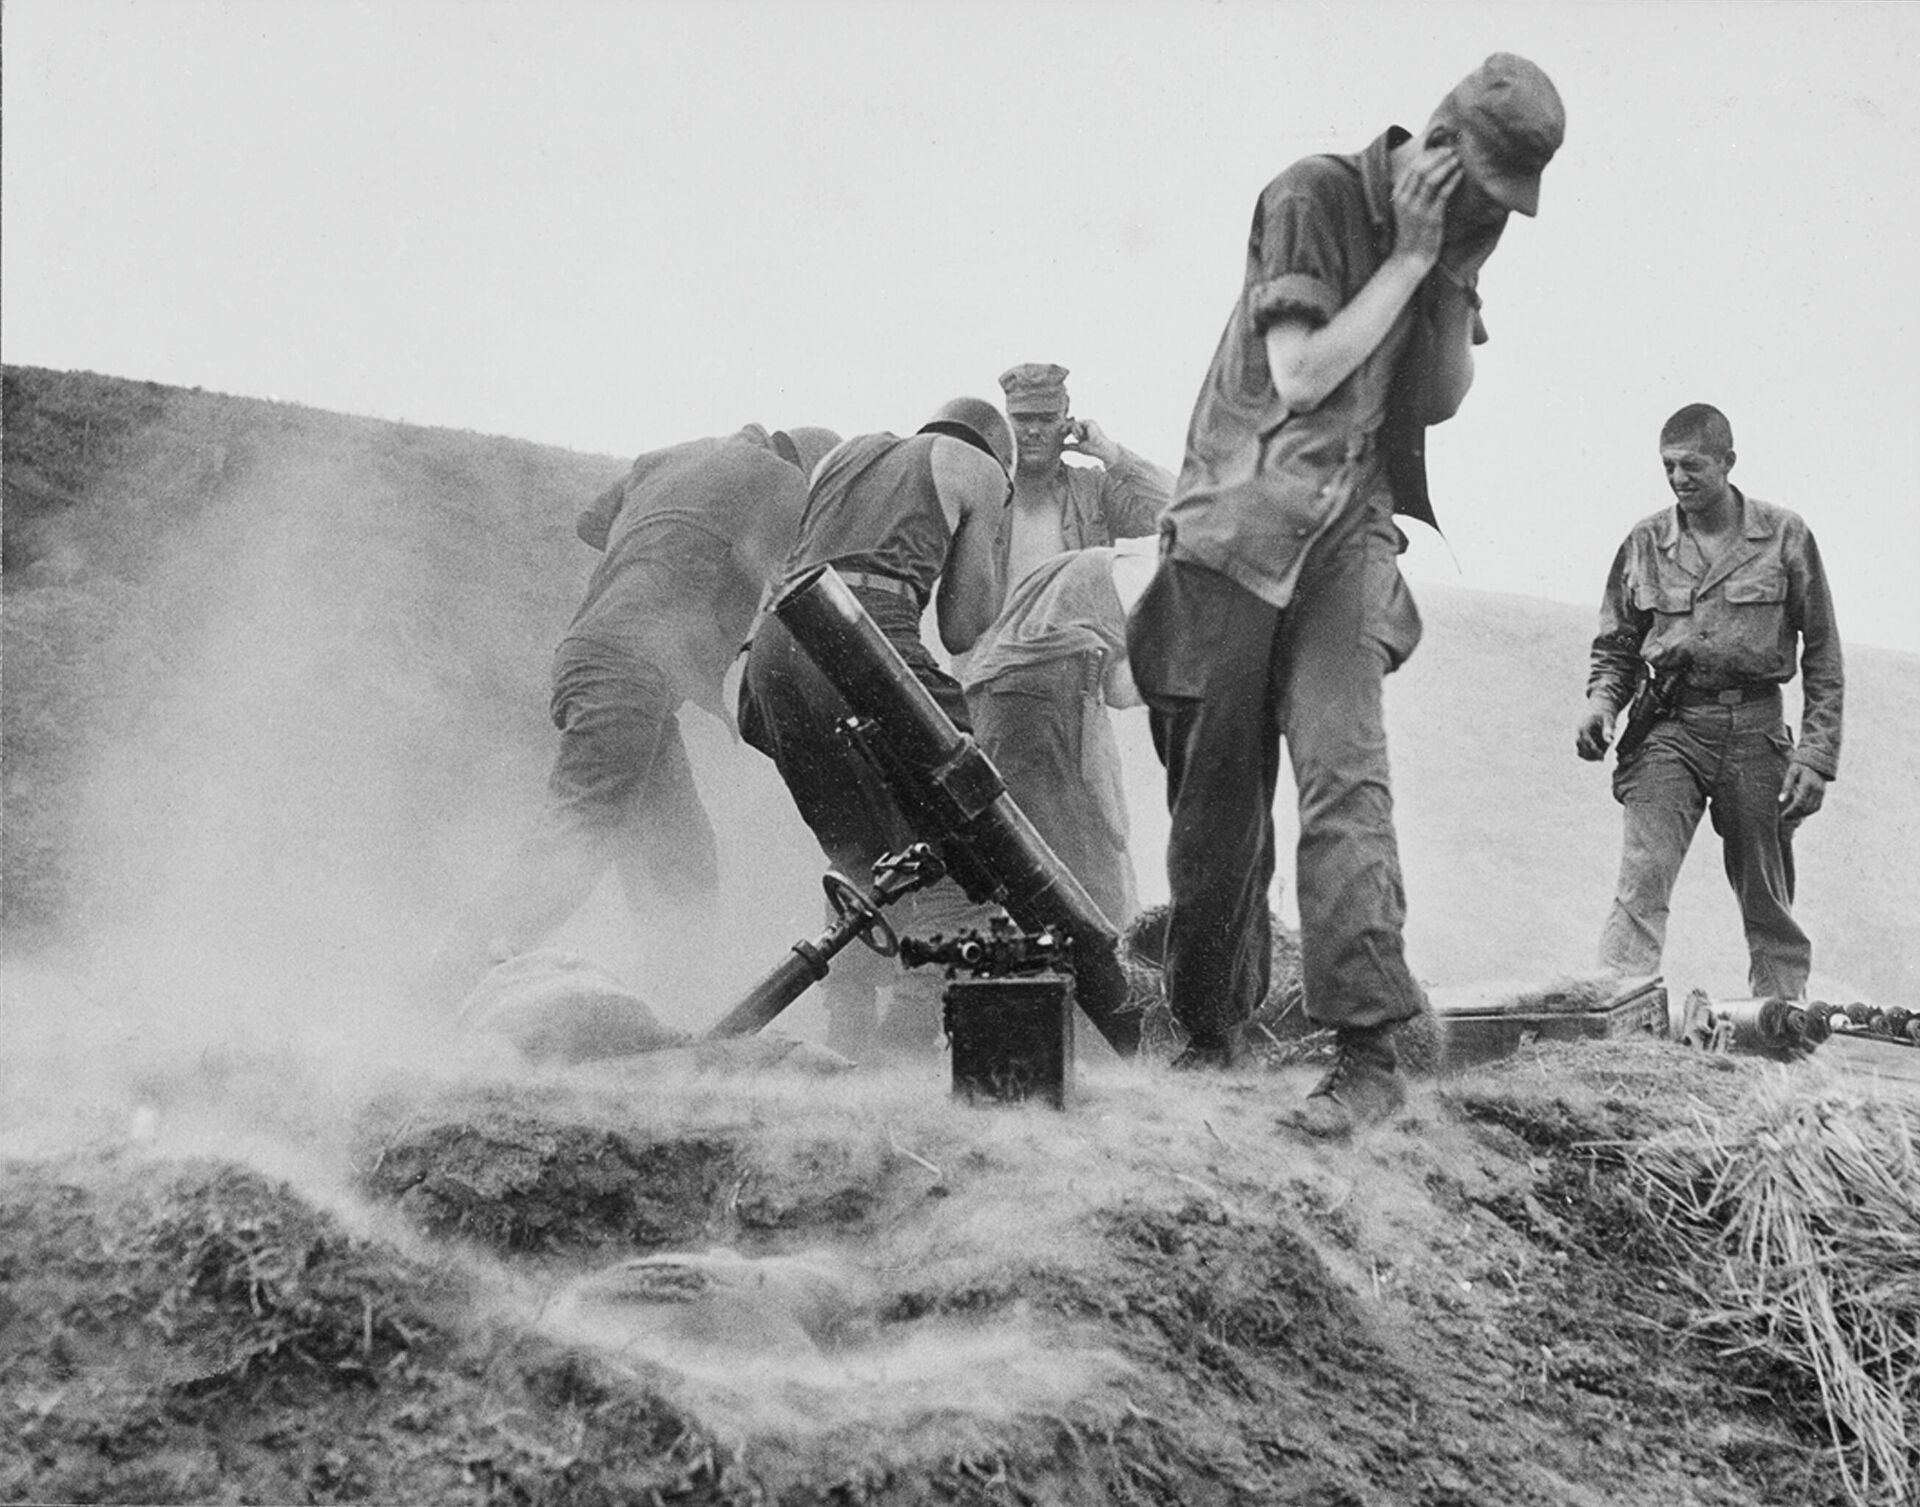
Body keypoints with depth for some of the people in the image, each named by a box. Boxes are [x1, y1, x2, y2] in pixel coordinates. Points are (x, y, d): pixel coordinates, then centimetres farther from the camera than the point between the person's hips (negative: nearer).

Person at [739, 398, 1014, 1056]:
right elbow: (961, 631, 15)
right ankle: (910, 1033, -16)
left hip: (773, 639, 7)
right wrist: (988, 547, 30)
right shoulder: (979, 469, 19)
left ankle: (846, 1037, 7)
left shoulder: (849, 451, 34)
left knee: (861, 861, 16)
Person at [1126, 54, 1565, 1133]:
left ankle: (1370, 1052, -20)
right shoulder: (1311, 200, -9)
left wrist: (1455, 273, -5)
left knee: (1345, 771, -15)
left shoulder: (1454, 234, 9)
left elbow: (1442, 400, 7)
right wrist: (1409, 258, -14)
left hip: (1350, 533, 3)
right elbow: (1302, 374, -16)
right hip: (1239, 531, -3)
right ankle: (1210, 1031, 20)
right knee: (1217, 796, 3)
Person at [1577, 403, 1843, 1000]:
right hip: (1671, 727, 0)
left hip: (1755, 731, 0)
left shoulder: (1785, 536, 2)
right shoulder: (1645, 543, 6)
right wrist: (1601, 702, -5)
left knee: (1768, 900, 8)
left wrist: (1816, 755, -3)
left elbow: (1823, 655, 4)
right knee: (1642, 878, -16)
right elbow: (1616, 646, 16)